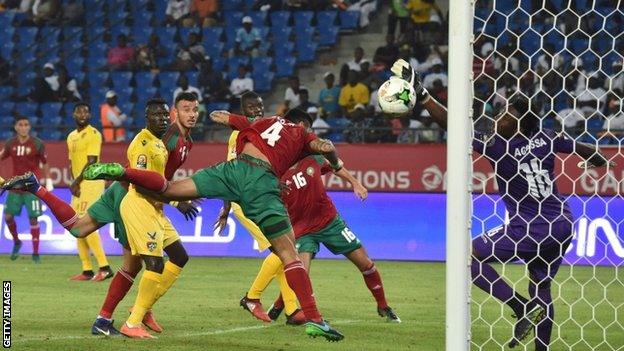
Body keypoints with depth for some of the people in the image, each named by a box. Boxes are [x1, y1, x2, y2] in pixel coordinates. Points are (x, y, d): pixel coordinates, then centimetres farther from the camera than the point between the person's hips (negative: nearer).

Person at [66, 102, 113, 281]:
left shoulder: (93, 134, -9)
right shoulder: (71, 137, 17)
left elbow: (92, 162, -15)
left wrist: (77, 182, -16)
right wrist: (73, 183, 2)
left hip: (91, 183, -9)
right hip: (77, 186, 9)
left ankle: (104, 268, -16)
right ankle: (87, 270, 12)